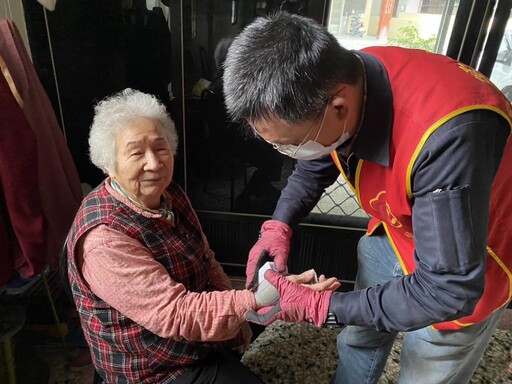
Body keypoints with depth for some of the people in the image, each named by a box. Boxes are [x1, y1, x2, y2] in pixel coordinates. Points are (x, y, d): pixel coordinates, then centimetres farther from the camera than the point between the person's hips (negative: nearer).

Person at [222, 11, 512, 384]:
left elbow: (449, 287, -33)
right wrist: (279, 225, -15)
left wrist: (319, 306, -28)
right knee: (358, 339, 22)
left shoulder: (446, 136, -42)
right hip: (392, 233, 6)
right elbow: (314, 166, 0)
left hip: (459, 273, -5)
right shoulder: (336, 83, -19)